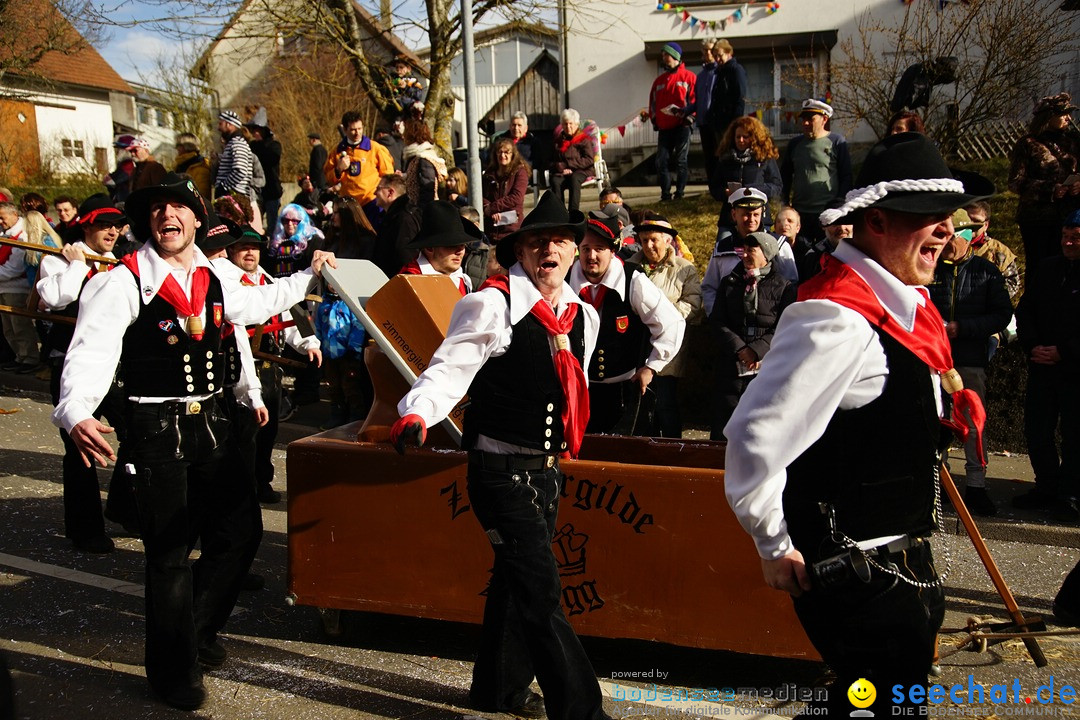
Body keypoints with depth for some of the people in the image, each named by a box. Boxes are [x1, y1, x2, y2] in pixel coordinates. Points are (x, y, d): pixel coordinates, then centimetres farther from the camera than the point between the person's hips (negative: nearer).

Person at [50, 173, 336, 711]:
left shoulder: (212, 278, 7)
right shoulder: (124, 282, -11)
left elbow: (254, 304, 28)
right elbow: (91, 353, -21)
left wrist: (308, 276, 34)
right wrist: (75, 414, -39)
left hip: (210, 422, 6)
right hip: (155, 429, -6)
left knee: (235, 534, 11)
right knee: (169, 551, 1)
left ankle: (198, 629, 40)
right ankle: (173, 670, 23)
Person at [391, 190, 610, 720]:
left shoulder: (584, 315, 7)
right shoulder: (492, 304, -14)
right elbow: (451, 367, -20)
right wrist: (417, 413, -37)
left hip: (547, 470, 8)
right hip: (502, 470, -8)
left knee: (516, 578, 20)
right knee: (541, 593, -7)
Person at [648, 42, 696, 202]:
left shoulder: (688, 77, 1)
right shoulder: (659, 81, 17)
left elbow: (695, 99, -4)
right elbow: (653, 102, 21)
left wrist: (688, 115, -14)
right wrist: (654, 119, 9)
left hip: (681, 126, -5)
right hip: (663, 128, 5)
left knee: (681, 161, -1)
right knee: (661, 161, 0)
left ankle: (679, 193, 4)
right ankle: (665, 195, 6)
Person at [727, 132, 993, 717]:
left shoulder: (904, 306, 7)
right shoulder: (836, 318, -25)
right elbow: (754, 438, -29)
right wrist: (777, 549, -18)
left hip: (900, 560, 10)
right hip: (861, 576, -10)